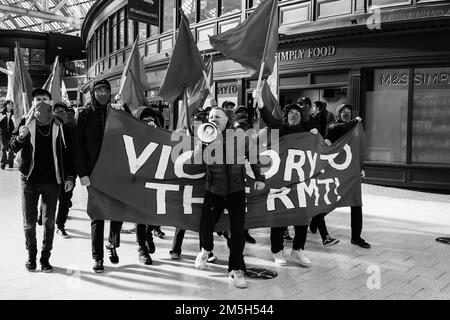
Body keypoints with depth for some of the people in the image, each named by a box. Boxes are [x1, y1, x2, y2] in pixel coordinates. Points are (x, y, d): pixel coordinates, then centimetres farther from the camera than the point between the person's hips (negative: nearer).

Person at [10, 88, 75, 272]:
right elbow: (13, 148, -1)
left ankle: (45, 258, 18)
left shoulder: (58, 126, 3)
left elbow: (67, 152, 5)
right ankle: (31, 256, 23)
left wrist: (70, 176, -1)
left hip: (52, 181, 0)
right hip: (29, 181, 0)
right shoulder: (26, 123, 3)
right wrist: (20, 137, -23)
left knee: (49, 221, 4)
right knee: (29, 221, 4)